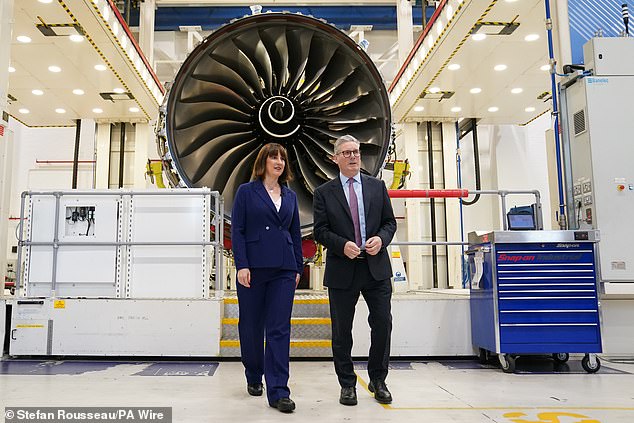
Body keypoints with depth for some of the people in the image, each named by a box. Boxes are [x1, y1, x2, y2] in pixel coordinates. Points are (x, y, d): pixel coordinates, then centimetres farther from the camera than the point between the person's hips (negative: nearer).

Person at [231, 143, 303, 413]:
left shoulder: (290, 196, 14)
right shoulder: (246, 192, 3)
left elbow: (296, 234, 15)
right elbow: (237, 230, -3)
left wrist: (298, 267, 9)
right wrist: (241, 265, -12)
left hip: (283, 270, 2)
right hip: (253, 267, -2)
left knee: (279, 329, -3)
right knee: (251, 326, 9)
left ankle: (278, 391, -1)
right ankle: (254, 378, 31)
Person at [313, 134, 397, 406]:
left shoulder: (377, 186, 10)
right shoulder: (324, 192, 3)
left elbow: (390, 222, 10)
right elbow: (320, 231, -1)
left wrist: (381, 238, -10)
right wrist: (343, 245, -17)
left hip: (376, 267, 2)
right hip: (342, 271, -2)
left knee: (382, 324, 6)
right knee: (342, 331, 6)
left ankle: (378, 381, 26)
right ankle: (347, 385, 23)